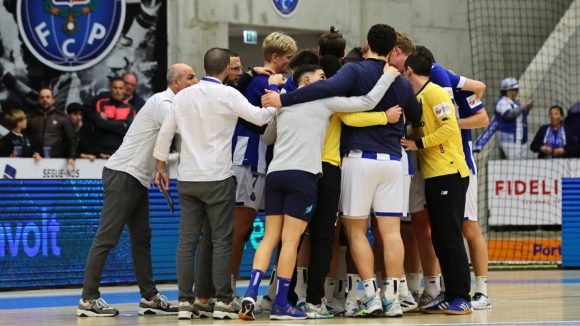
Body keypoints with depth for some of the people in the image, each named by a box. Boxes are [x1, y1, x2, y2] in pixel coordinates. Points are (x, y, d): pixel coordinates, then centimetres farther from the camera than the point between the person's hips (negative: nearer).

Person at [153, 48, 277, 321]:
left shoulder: (183, 96, 8)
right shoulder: (227, 95, -9)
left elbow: (165, 133, 13)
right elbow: (260, 117, -10)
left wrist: (160, 168, 24)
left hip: (188, 178, 5)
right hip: (218, 178, -5)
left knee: (187, 241, 5)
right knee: (221, 241, 0)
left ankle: (185, 302, 3)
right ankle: (222, 302, -1)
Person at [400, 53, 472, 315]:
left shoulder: (434, 93, -8)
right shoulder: (417, 98, 17)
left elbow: (449, 127, -17)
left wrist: (418, 144, -14)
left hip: (449, 173, -9)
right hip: (432, 175, 9)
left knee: (450, 237, -7)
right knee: (439, 238, 9)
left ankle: (462, 298, -5)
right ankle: (450, 296, 12)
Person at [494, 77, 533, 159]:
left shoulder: (515, 102, 21)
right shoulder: (502, 102, -9)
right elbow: (509, 114, -26)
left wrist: (527, 109, 10)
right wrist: (523, 107, -23)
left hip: (521, 138, 10)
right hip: (509, 138, -10)